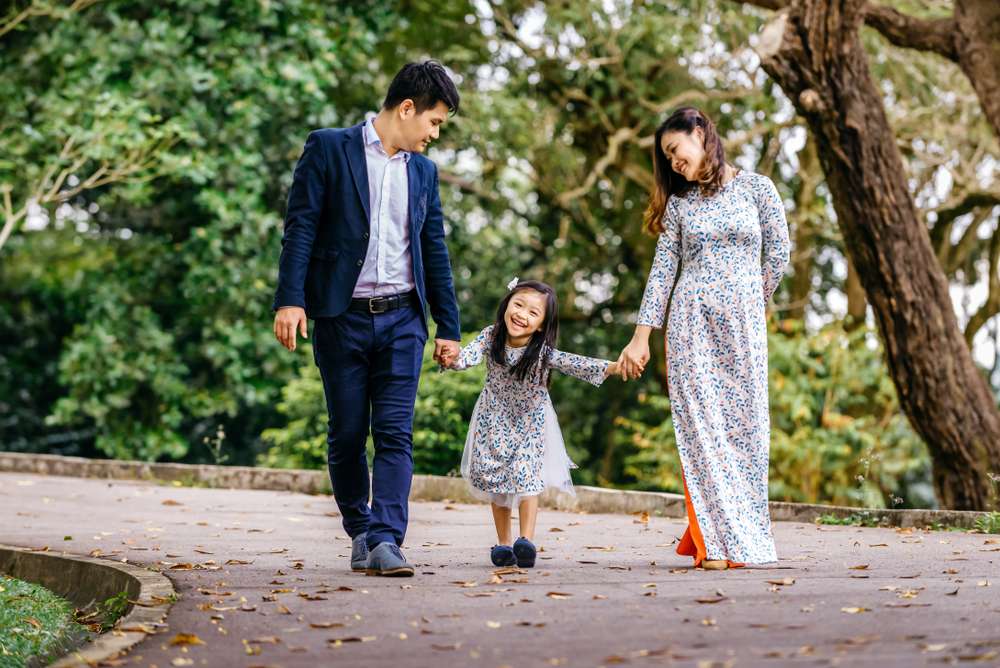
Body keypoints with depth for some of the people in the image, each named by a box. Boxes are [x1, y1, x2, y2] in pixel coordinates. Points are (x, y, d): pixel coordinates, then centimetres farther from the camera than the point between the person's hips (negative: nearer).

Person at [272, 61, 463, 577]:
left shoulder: (423, 171, 14)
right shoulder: (328, 149, 0)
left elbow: (434, 251, 18)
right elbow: (300, 227, -6)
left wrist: (448, 327, 16)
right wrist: (290, 299, -16)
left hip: (402, 320, 3)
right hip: (343, 317, -3)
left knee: (395, 434, -8)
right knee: (347, 435, 5)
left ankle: (386, 541, -13)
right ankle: (360, 532, 21)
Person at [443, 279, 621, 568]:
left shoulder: (542, 351, -26)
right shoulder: (492, 337, -20)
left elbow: (575, 364, -36)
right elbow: (469, 354, -33)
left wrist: (612, 367, -51)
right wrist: (452, 359, -57)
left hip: (530, 421, -2)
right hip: (495, 418, 2)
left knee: (526, 473, -16)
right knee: (495, 477, 5)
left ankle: (526, 539, -12)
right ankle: (503, 543, 15)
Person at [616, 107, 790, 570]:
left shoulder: (756, 187, 4)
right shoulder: (679, 203, 10)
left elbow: (778, 255, 6)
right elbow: (662, 271, 7)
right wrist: (641, 336, 2)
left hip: (743, 324, -1)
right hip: (690, 322, 1)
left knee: (744, 426, -1)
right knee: (700, 426, -5)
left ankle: (741, 536, 6)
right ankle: (714, 541, -4)